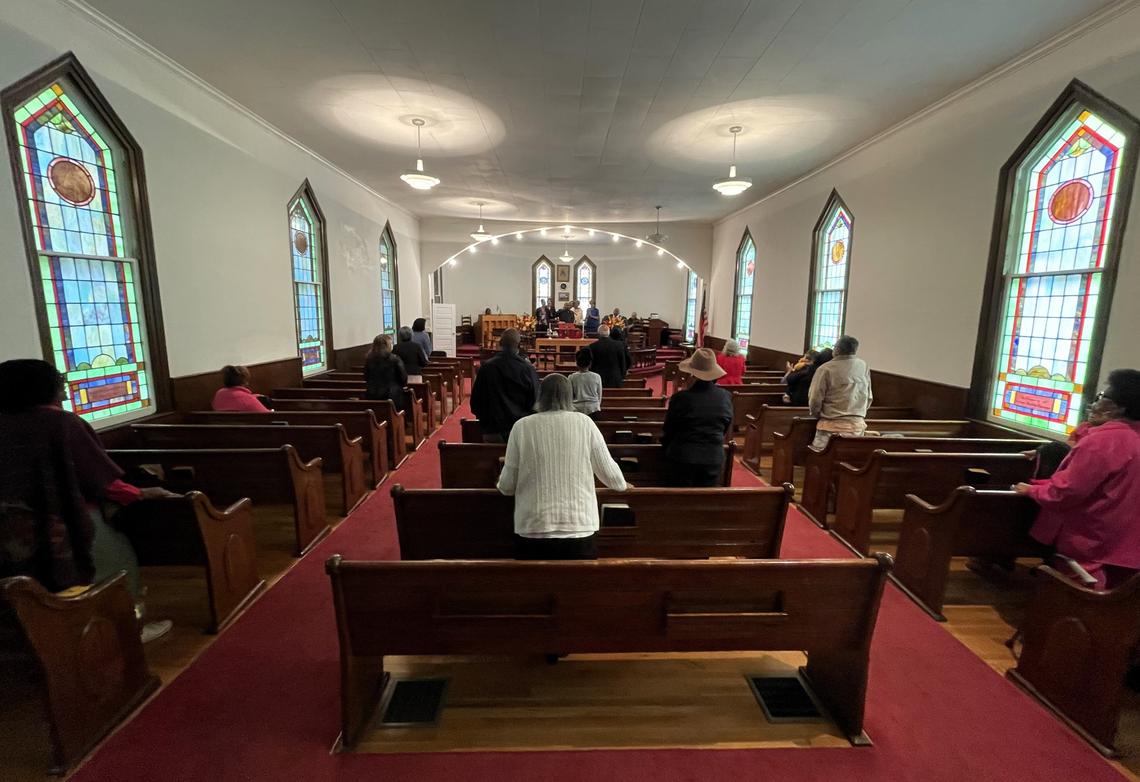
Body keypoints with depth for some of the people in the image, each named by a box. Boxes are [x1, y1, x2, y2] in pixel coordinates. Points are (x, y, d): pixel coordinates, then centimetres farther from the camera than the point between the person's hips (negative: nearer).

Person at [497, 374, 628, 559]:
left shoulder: (522, 426, -1)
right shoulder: (584, 423, 0)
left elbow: (507, 486, 4)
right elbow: (608, 471, 7)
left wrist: (501, 483, 27)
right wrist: (622, 484, 29)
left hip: (533, 531, 0)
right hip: (580, 529, 1)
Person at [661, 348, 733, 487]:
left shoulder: (681, 397, -14)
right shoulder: (725, 397, -4)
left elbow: (668, 431, -2)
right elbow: (725, 430, 10)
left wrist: (668, 448, 17)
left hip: (682, 458, -3)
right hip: (714, 458, 3)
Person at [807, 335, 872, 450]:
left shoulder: (826, 369, -11)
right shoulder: (864, 366, 4)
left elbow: (815, 400, -9)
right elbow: (869, 398, 12)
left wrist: (817, 415, 10)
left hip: (833, 426, -5)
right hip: (858, 426, 5)